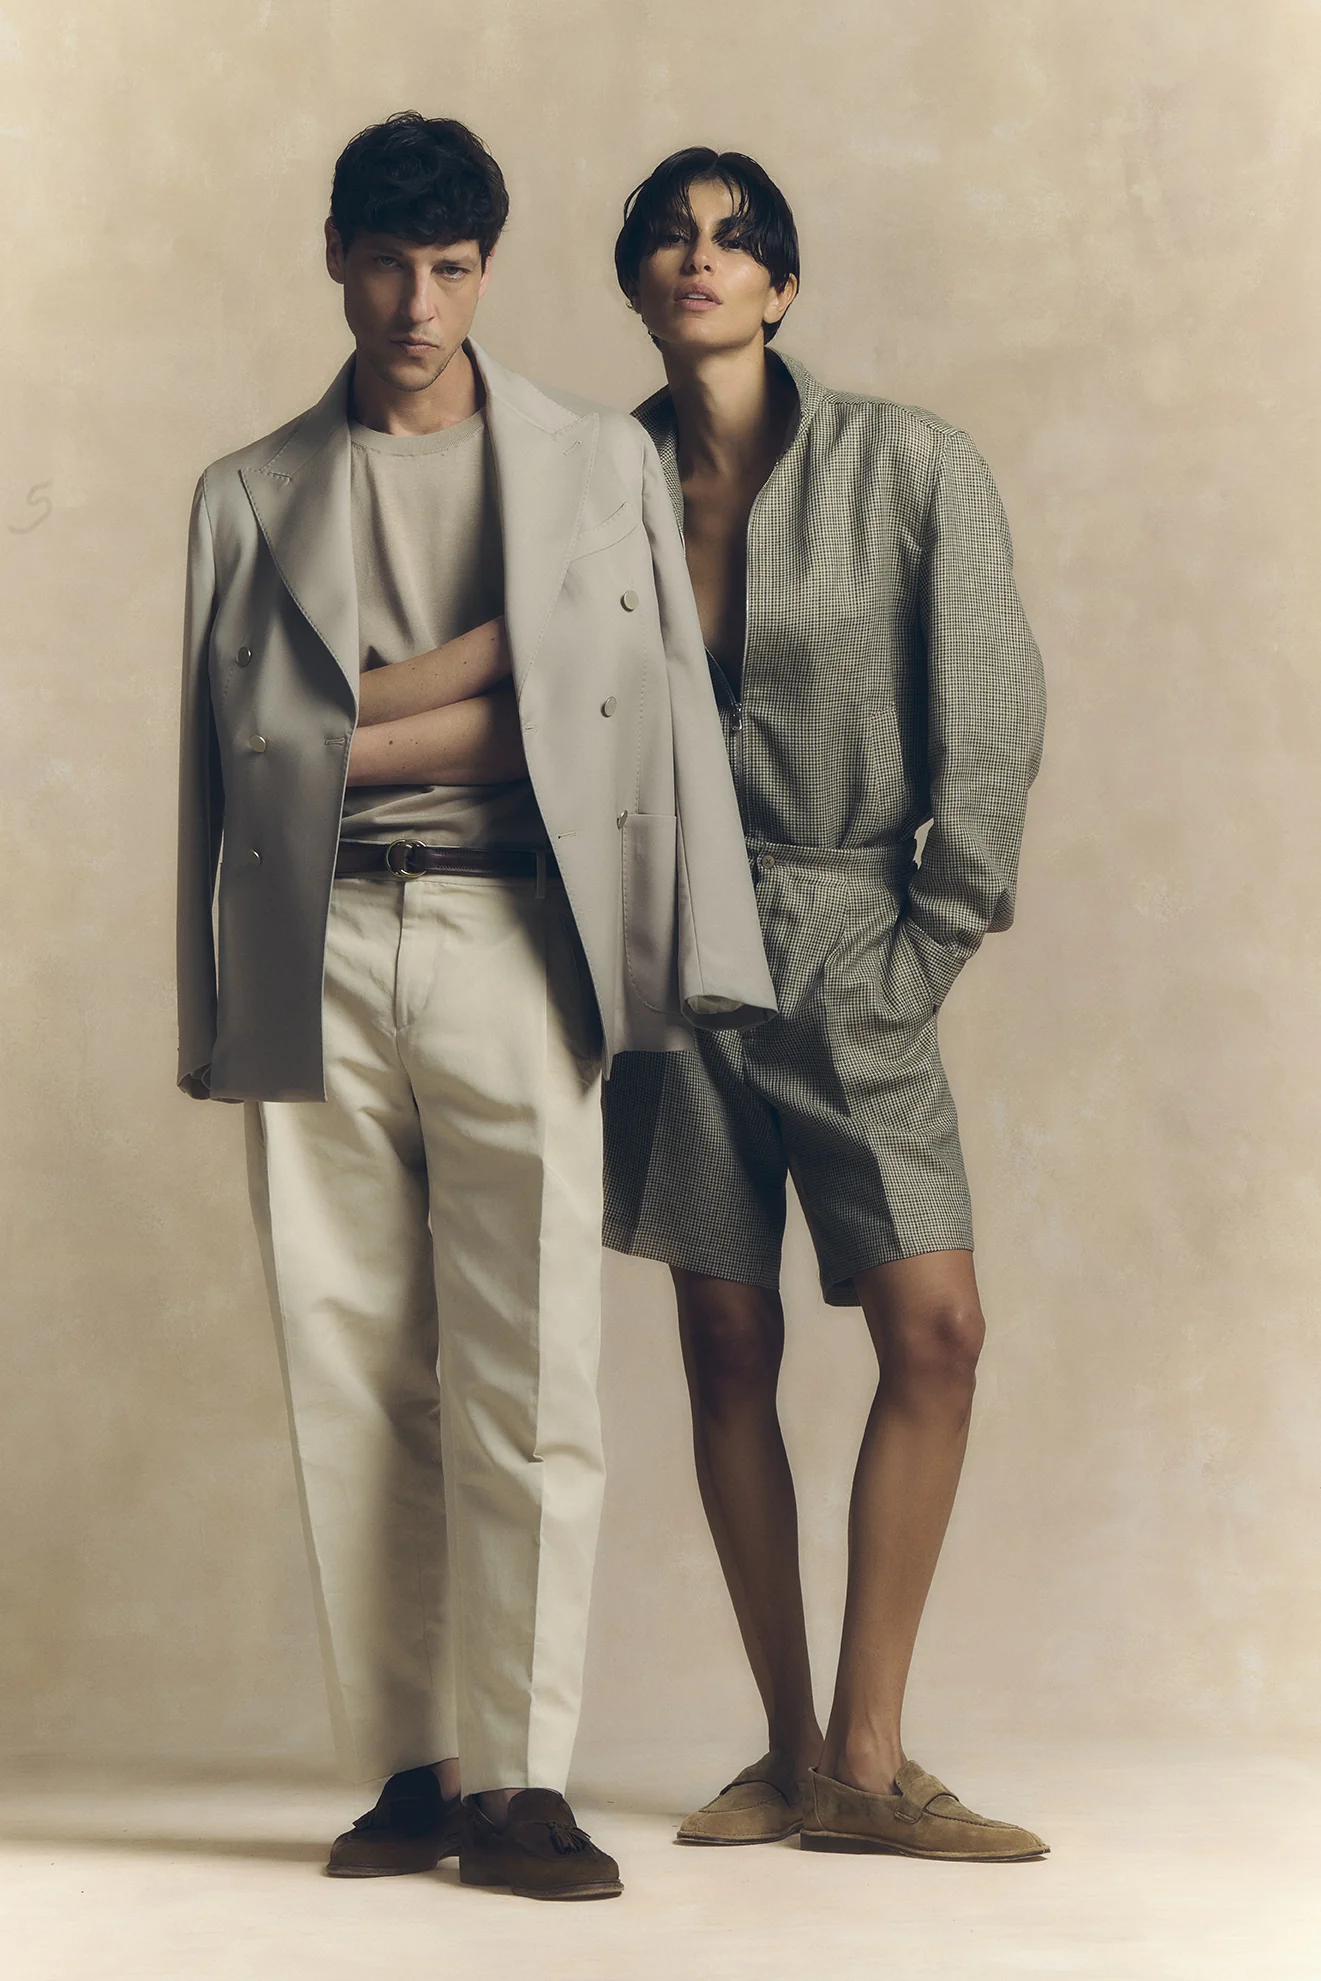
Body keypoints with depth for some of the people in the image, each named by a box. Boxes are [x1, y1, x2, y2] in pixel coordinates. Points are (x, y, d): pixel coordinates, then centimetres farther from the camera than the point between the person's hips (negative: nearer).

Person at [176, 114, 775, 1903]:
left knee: (526, 1376, -7)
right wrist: (495, 685, -2)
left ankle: (520, 1780, -2)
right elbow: (257, 743, 3)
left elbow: (645, 711, 5)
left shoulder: (601, 464, 13)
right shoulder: (253, 495, 15)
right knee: (352, 1378, 1)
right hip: (318, 955, 1)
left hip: (509, 943, -1)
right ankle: (406, 1770, 9)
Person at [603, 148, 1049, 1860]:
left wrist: (927, 946, -5)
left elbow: (991, 721, -2)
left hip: (848, 946, -1)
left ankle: (864, 1759, -2)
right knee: (727, 1344, 3)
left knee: (935, 1331, -11)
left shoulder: (909, 467, -3)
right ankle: (792, 1750, 13)